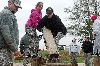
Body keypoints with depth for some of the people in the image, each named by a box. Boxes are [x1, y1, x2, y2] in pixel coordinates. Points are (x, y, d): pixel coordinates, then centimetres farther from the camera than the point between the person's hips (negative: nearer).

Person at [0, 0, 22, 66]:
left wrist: (14, 48, 20)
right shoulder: (6, 13, -11)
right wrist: (15, 49, -17)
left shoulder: (10, 14, 21)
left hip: (8, 48, 10)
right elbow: (6, 34, -19)